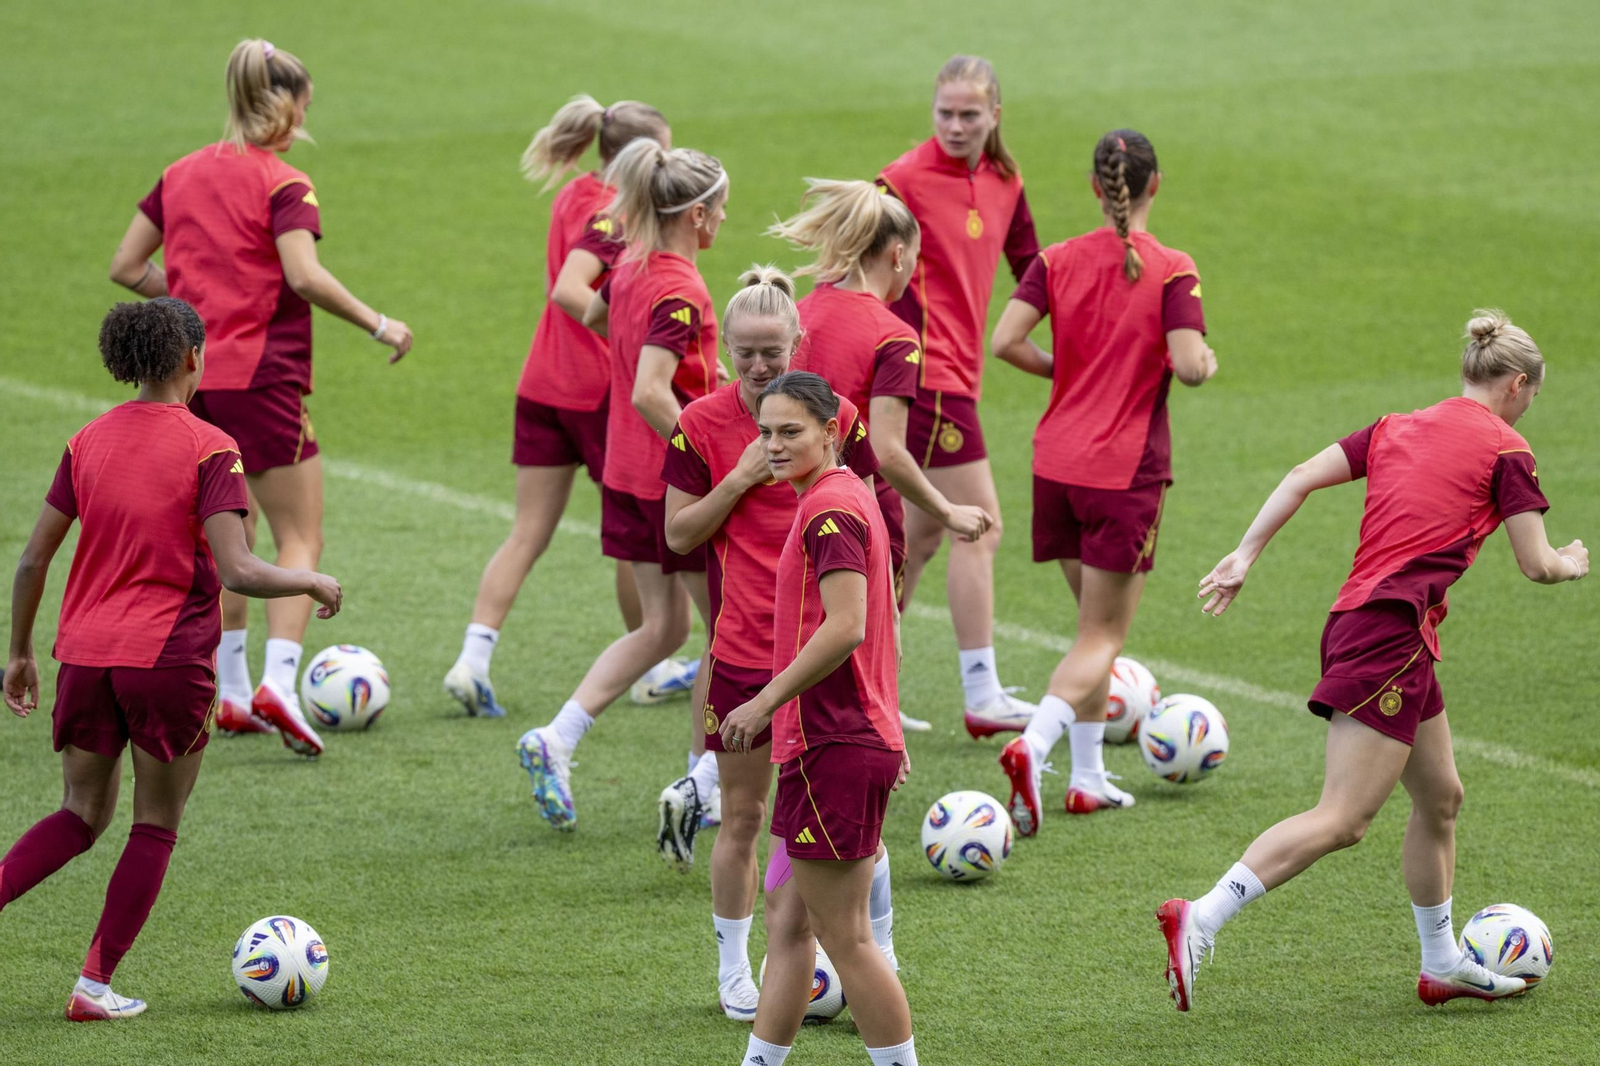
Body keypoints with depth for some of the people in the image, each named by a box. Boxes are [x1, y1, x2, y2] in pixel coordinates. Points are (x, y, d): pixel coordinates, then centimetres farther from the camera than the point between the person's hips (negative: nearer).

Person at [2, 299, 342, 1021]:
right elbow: (237, 571, -16)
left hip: (85, 656, 4)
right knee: (156, 826, 12)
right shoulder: (209, 450, -9)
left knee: (82, 816, 18)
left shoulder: (87, 443, 6)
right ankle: (95, 985, 8)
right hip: (169, 661, -4)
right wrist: (311, 582, 0)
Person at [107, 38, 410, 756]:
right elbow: (304, 277, -23)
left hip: (192, 378, 6)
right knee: (300, 538, -1)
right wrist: (379, 326, -13)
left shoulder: (182, 174, 9)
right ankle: (277, 685, -18)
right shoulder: (282, 185, -10)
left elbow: (126, 267, 12)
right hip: (259, 380, -6)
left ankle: (232, 694, 20)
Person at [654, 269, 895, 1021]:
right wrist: (740, 479, -14)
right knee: (742, 816, 6)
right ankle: (734, 972, 19)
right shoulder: (701, 425, -3)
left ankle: (879, 953, 16)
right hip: (743, 644, -1)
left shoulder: (837, 416, -1)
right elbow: (679, 534, -1)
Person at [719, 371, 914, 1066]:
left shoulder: (830, 509, -15)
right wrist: (887, 729, 26)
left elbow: (844, 628, -25)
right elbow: (886, 627, 23)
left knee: (843, 936, -5)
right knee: (788, 924, 14)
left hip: (832, 748, -11)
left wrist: (765, 703, -18)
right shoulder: (855, 500, 17)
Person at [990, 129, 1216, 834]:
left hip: (1058, 461, 5)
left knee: (1096, 623, 21)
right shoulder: (1171, 272, -10)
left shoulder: (1057, 261, 1)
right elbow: (1188, 366, -19)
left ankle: (1088, 776, 19)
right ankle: (1034, 746, -25)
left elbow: (1005, 341, -8)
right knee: (1102, 637, -1)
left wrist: (1064, 370, 9)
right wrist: (1209, 360, 4)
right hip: (1127, 471, -5)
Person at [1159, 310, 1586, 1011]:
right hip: (1390, 632, -9)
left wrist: (1245, 556, 10)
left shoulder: (1398, 429, 17)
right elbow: (1537, 564, -1)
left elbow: (1302, 477, 9)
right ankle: (1199, 920, -26)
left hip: (1358, 619, 9)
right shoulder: (1505, 451, -1)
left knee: (1440, 797, 21)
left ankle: (1443, 964, 31)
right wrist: (1573, 563, 21)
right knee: (1342, 820, -14)